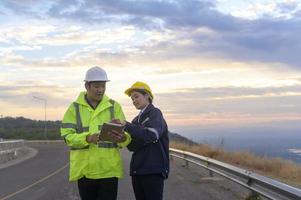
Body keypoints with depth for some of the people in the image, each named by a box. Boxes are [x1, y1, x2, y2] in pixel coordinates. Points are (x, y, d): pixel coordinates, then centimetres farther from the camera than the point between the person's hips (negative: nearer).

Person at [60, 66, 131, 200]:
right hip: (84, 169, 0)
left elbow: (126, 133, 2)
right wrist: (87, 138, -24)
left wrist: (122, 139, -23)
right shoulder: (75, 108, 4)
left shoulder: (114, 106, 7)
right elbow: (67, 135, -5)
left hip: (109, 169, 0)